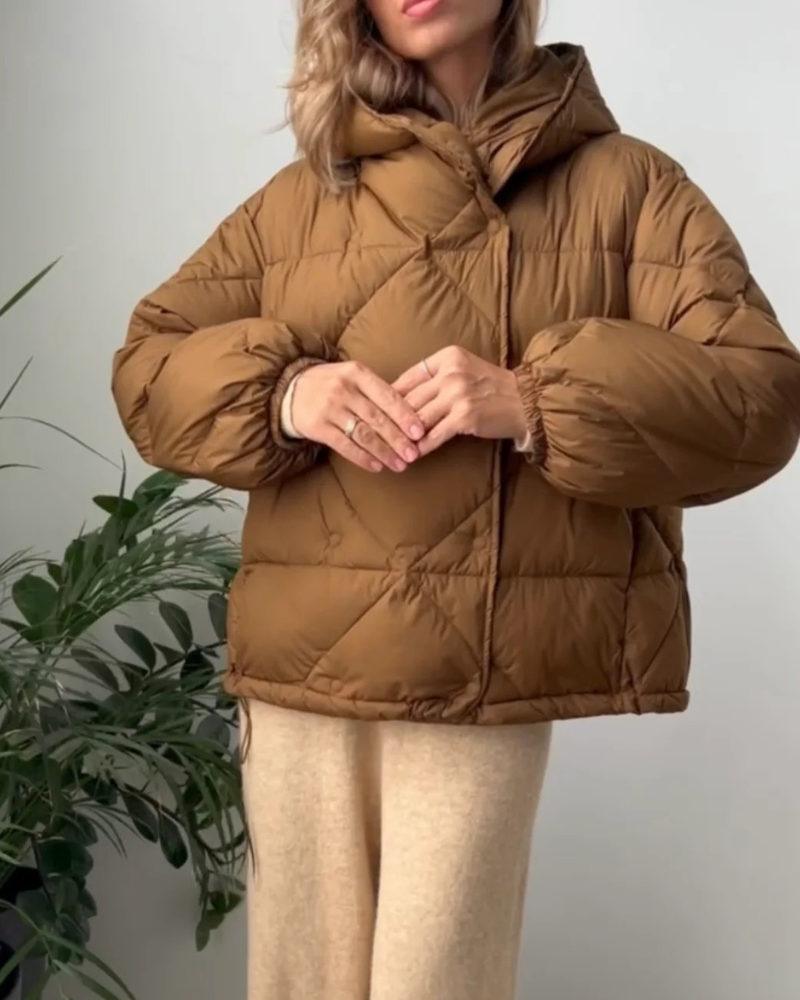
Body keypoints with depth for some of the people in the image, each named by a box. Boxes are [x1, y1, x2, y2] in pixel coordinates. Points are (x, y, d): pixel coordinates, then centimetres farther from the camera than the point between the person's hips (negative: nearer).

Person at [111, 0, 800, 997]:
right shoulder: (297, 198, 13)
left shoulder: (628, 184, 5)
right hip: (305, 654, 3)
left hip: (489, 669, -2)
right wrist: (282, 391, -9)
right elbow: (148, 366, 13)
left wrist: (537, 403, -19)